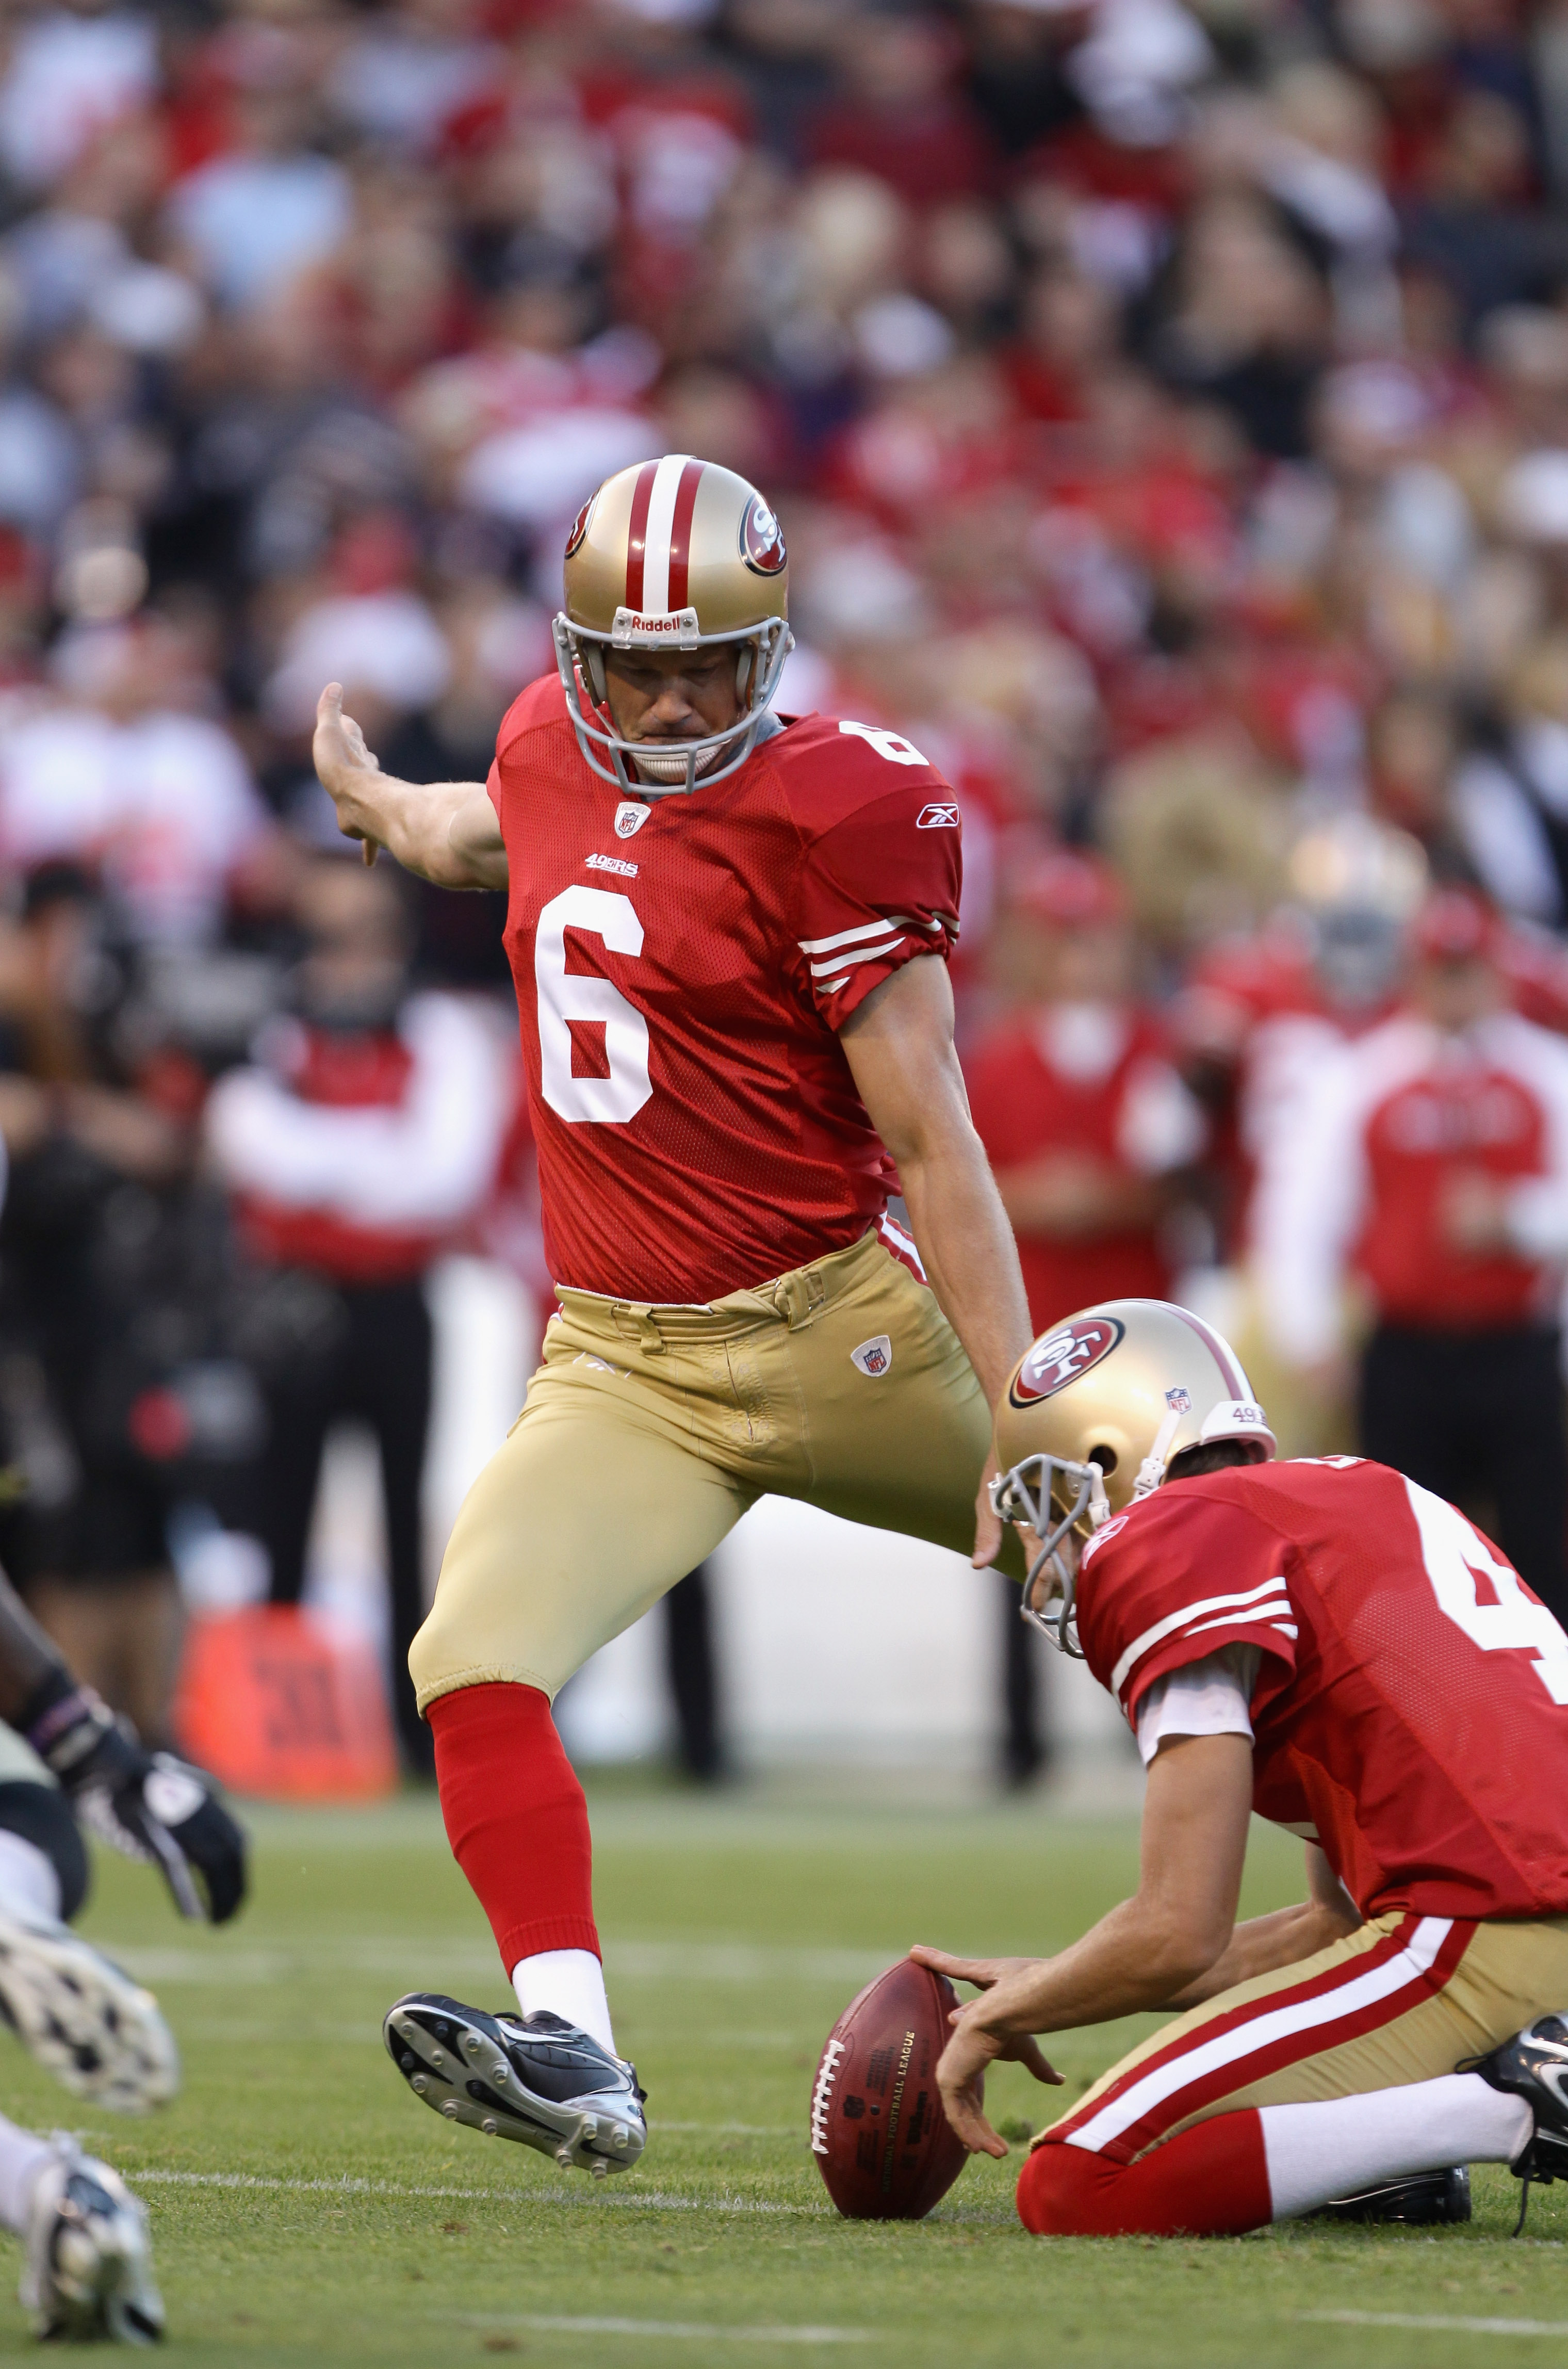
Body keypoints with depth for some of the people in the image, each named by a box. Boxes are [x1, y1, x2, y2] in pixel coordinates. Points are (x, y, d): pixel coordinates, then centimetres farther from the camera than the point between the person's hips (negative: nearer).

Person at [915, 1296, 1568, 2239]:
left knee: (1079, 2190, -11)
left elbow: (1178, 1937, -5)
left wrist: (1001, 2018, 14)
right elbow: (1342, 1925, 30)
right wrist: (1043, 1987, 32)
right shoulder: (1360, 1500, 29)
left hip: (1486, 1940, -10)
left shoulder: (1177, 1547, -1)